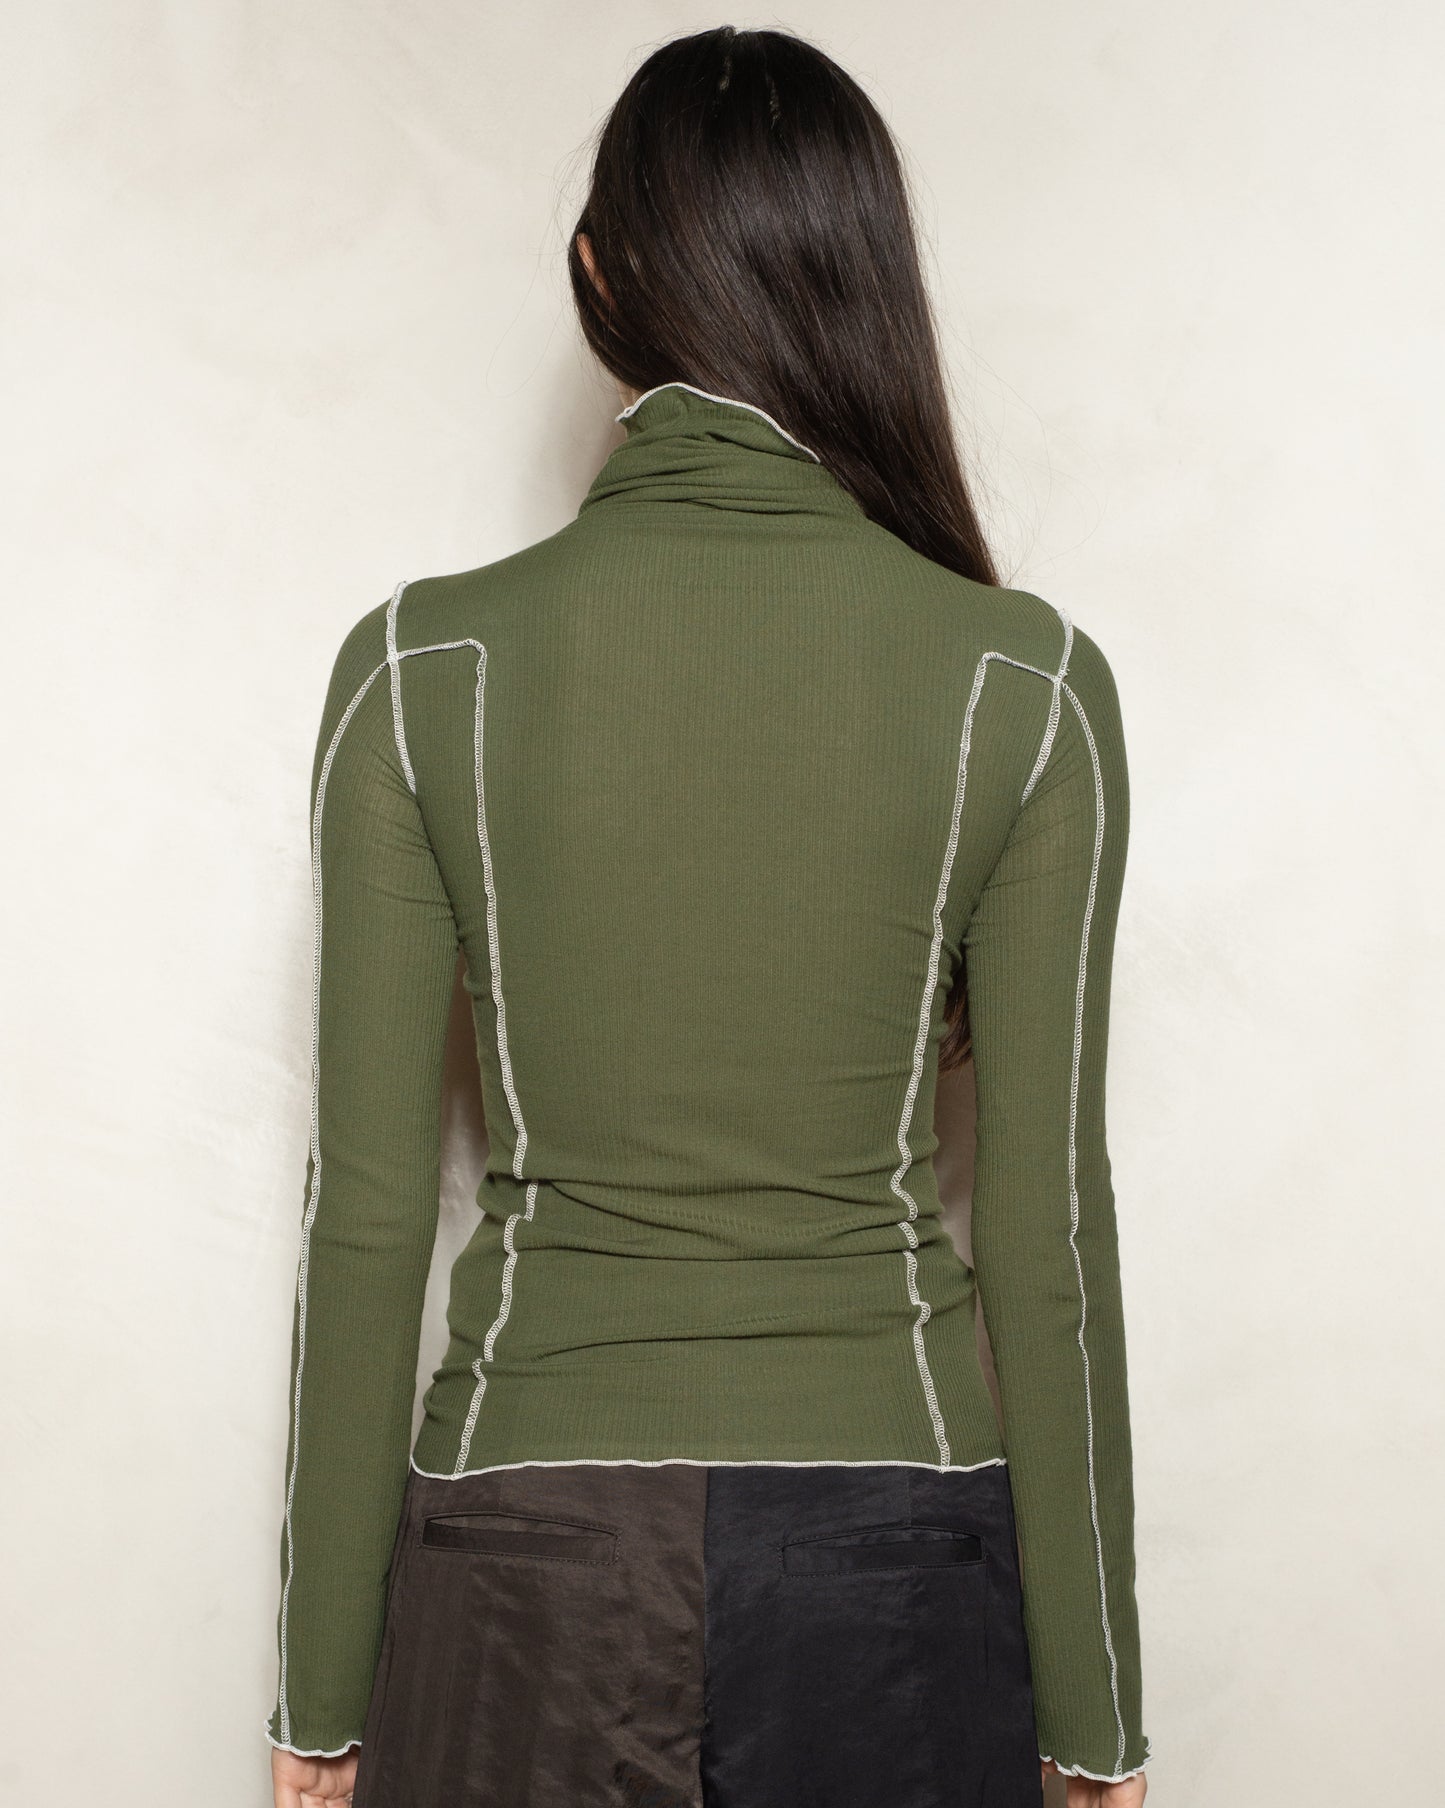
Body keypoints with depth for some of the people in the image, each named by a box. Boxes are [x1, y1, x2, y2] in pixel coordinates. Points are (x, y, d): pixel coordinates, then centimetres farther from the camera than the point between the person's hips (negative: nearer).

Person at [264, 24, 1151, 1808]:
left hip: (534, 1536, 0)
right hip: (895, 1528, 1)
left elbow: (366, 1210, -6)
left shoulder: (419, 665, -8)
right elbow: (1047, 1221, -7)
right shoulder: (1028, 681, -8)